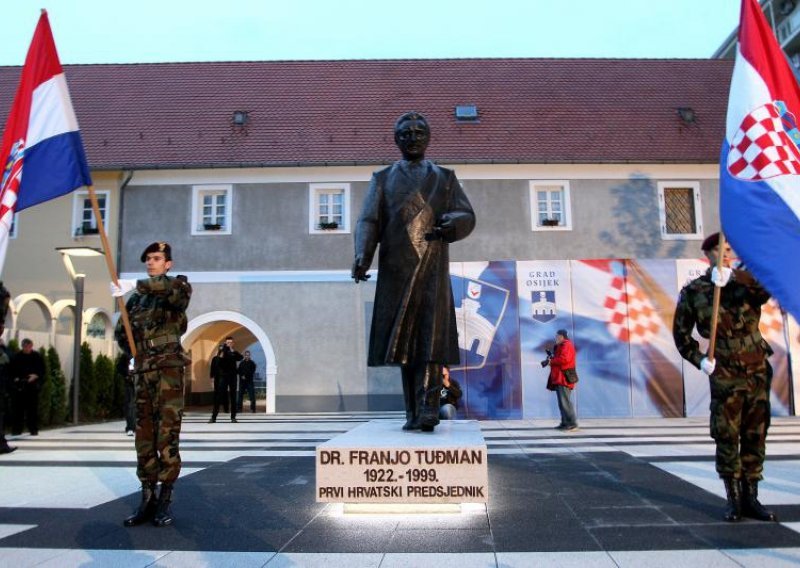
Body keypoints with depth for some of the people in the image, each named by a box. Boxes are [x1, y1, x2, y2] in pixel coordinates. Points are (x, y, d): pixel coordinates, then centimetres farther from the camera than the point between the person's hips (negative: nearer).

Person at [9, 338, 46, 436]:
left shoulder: (38, 356, 4)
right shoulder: (16, 356, 5)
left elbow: (42, 370, 6)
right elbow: (10, 370, 9)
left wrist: (36, 376, -11)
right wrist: (15, 378, -7)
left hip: (33, 386, -1)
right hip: (18, 386, 1)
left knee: (33, 408, 0)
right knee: (18, 407, 1)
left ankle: (33, 429, 6)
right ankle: (16, 429, 10)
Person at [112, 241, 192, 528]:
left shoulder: (178, 287, 1)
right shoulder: (136, 297, 17)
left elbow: (176, 286, -25)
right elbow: (121, 332, 25)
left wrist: (135, 285, -31)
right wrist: (138, 353, 10)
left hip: (170, 368, -5)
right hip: (143, 370, 5)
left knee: (167, 433, -7)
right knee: (144, 434, 5)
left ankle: (165, 501, -2)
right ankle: (147, 499, 10)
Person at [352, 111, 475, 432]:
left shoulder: (445, 177, 18)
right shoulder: (382, 179, 17)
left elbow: (467, 216, 9)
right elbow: (369, 221, 3)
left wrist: (451, 224, -15)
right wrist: (362, 254, -15)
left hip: (433, 269, 0)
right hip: (396, 270, 1)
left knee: (431, 337, -12)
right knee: (404, 340, 1)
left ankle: (427, 410, -17)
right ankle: (413, 414, 6)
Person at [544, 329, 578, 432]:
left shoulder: (566, 345, -9)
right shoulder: (561, 346, 22)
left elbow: (564, 359, -23)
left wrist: (551, 361, -13)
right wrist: (551, 358, 2)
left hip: (564, 378, -10)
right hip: (559, 378, 11)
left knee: (565, 401, -13)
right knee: (562, 402, 10)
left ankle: (573, 424, -12)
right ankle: (565, 423, 14)